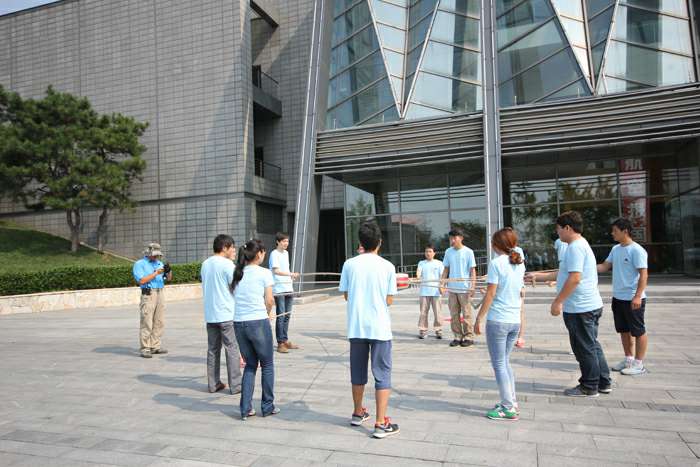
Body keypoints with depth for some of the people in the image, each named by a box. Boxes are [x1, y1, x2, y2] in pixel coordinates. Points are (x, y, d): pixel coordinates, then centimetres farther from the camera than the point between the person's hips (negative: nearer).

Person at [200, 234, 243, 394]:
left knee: (213, 349, 12)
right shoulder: (227, 264, -12)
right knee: (232, 348, 1)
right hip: (227, 314, -7)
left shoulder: (205, 264, 11)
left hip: (210, 314, 7)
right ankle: (235, 385, 4)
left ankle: (213, 384, 17)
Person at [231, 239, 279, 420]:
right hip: (258, 322, -5)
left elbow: (233, 296, 7)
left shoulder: (236, 273, 10)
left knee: (250, 365, 18)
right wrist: (269, 313, 16)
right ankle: (267, 406, 20)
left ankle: (246, 409, 15)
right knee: (267, 364, 13)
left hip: (238, 323, 5)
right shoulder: (264, 273, -5)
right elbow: (269, 300, -5)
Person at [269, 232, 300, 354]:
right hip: (279, 290, -8)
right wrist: (290, 274, -30)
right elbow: (276, 270, -20)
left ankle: (285, 340, 20)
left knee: (287, 316, 11)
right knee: (280, 316, -5)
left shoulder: (286, 253, 16)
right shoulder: (274, 254, -9)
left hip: (288, 289, 8)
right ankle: (280, 343, 1)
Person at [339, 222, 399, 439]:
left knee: (358, 372, 17)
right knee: (382, 374, 5)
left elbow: (346, 295, 4)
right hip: (380, 328, -3)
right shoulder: (387, 266, -6)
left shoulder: (349, 264, -2)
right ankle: (381, 423, 4)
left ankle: (358, 413, 33)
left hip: (356, 327, 3)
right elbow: (389, 301, -2)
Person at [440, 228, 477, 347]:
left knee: (466, 314, 2)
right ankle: (457, 337, 17)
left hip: (464, 289, -4)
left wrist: (472, 287, -11)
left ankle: (468, 337, 11)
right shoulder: (448, 252, 7)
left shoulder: (468, 252, -4)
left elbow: (473, 271, -4)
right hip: (452, 288, 4)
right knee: (454, 315, 8)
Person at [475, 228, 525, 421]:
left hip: (497, 320, -7)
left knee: (499, 364, 3)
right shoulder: (520, 264, 8)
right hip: (515, 320, 7)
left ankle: (508, 408, 8)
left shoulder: (497, 263, -12)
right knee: (505, 362, 19)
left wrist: (479, 319, -8)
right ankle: (511, 402, 24)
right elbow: (521, 294, 15)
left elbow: (490, 294, -14)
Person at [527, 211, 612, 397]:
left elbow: (574, 278, -25)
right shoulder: (581, 245, 17)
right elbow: (563, 274, 23)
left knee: (585, 348, 1)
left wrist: (558, 302, -22)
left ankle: (589, 387, 12)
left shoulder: (575, 247, -17)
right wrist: (537, 276, 23)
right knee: (592, 345, 18)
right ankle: (604, 383, 26)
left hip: (580, 308, -10)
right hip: (590, 305, 10)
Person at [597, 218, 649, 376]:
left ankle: (639, 364, 12)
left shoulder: (637, 250, -15)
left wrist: (638, 296, -24)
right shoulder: (615, 249, 9)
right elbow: (604, 267, 13)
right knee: (624, 330, 17)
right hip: (618, 298, 9)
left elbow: (643, 275, -18)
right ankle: (628, 359, 30)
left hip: (632, 299, -8)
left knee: (638, 331, 4)